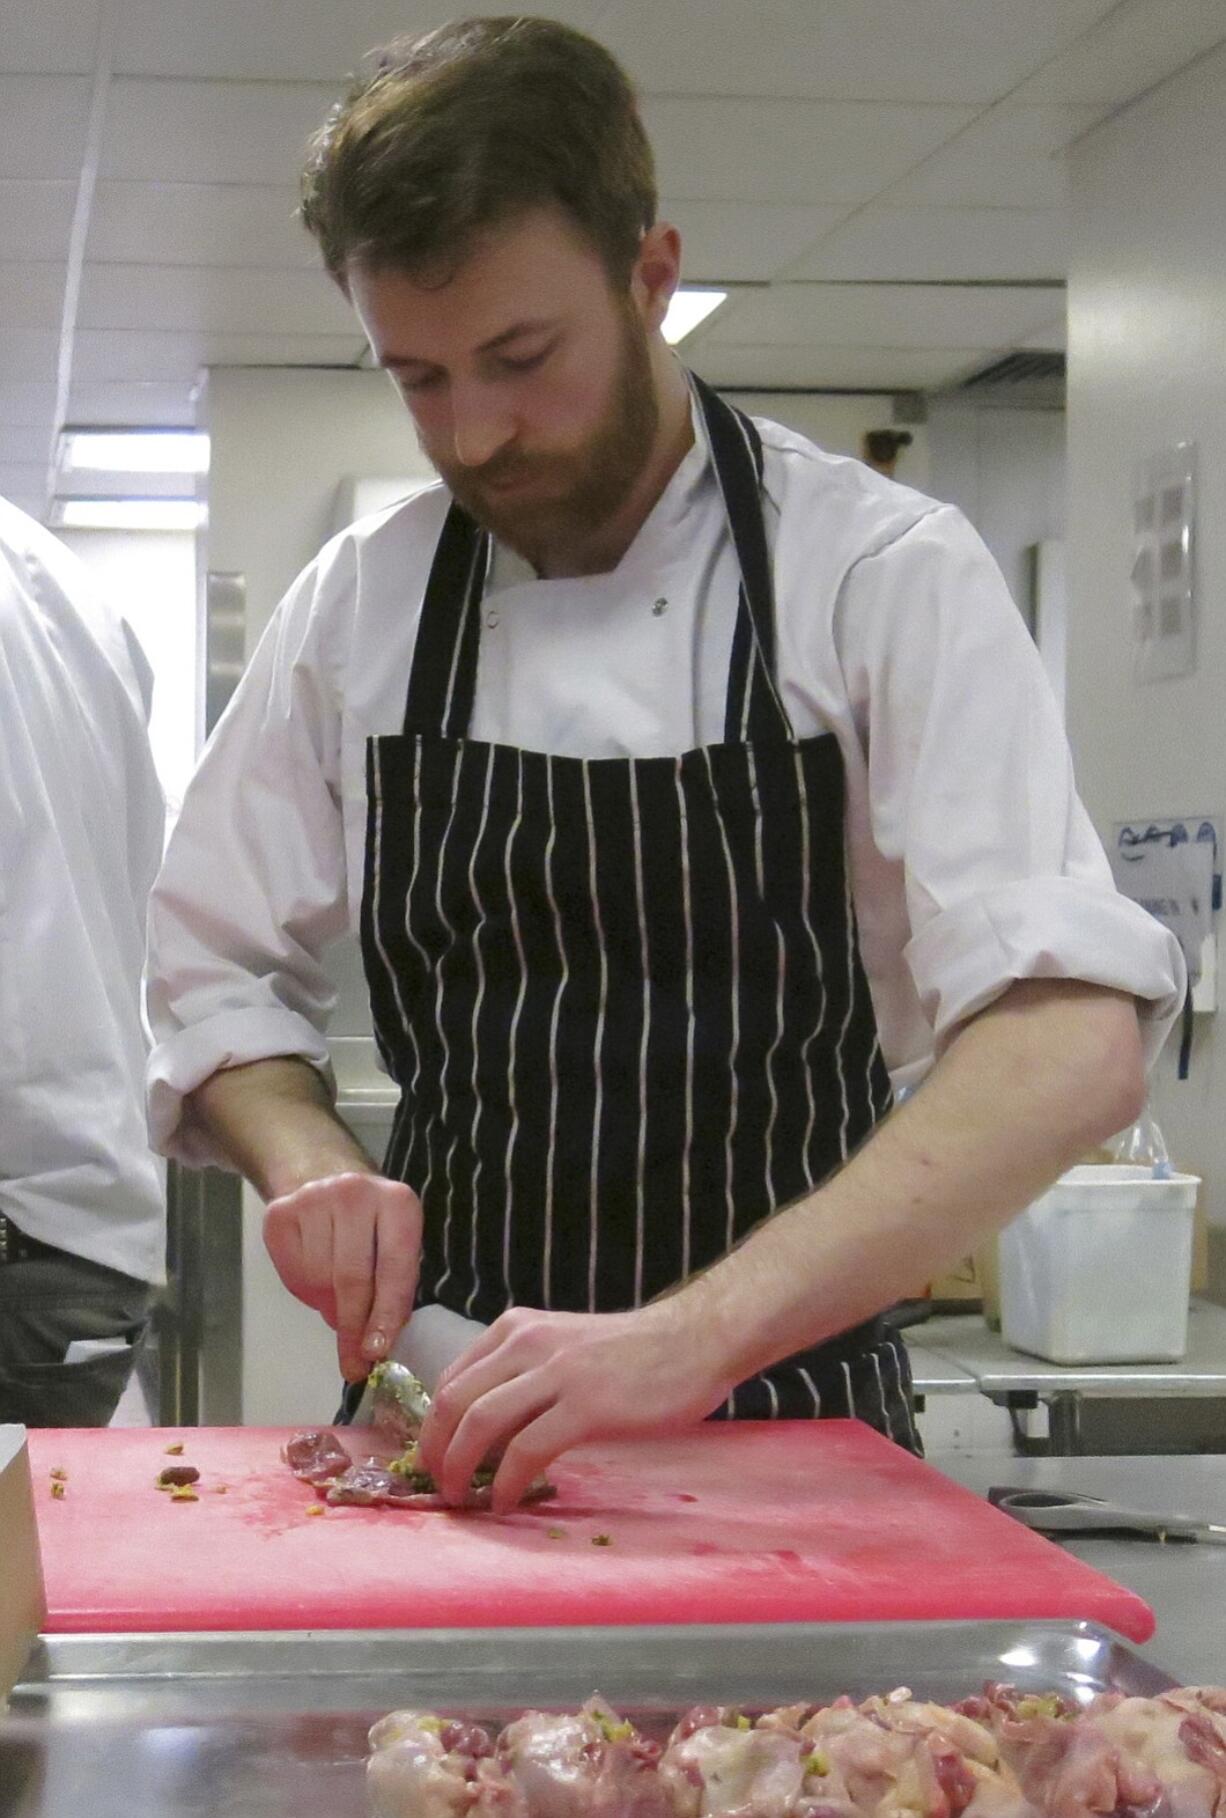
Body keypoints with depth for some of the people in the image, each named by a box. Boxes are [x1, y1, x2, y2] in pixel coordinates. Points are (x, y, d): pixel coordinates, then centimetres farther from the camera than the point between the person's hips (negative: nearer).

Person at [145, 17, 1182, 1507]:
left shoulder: (879, 572, -8)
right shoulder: (356, 603, 4)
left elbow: (1072, 1045, -19)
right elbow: (220, 983, 13)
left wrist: (689, 1337, -29)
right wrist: (305, 1161, -8)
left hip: (789, 1415, -2)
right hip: (457, 1409, 2)